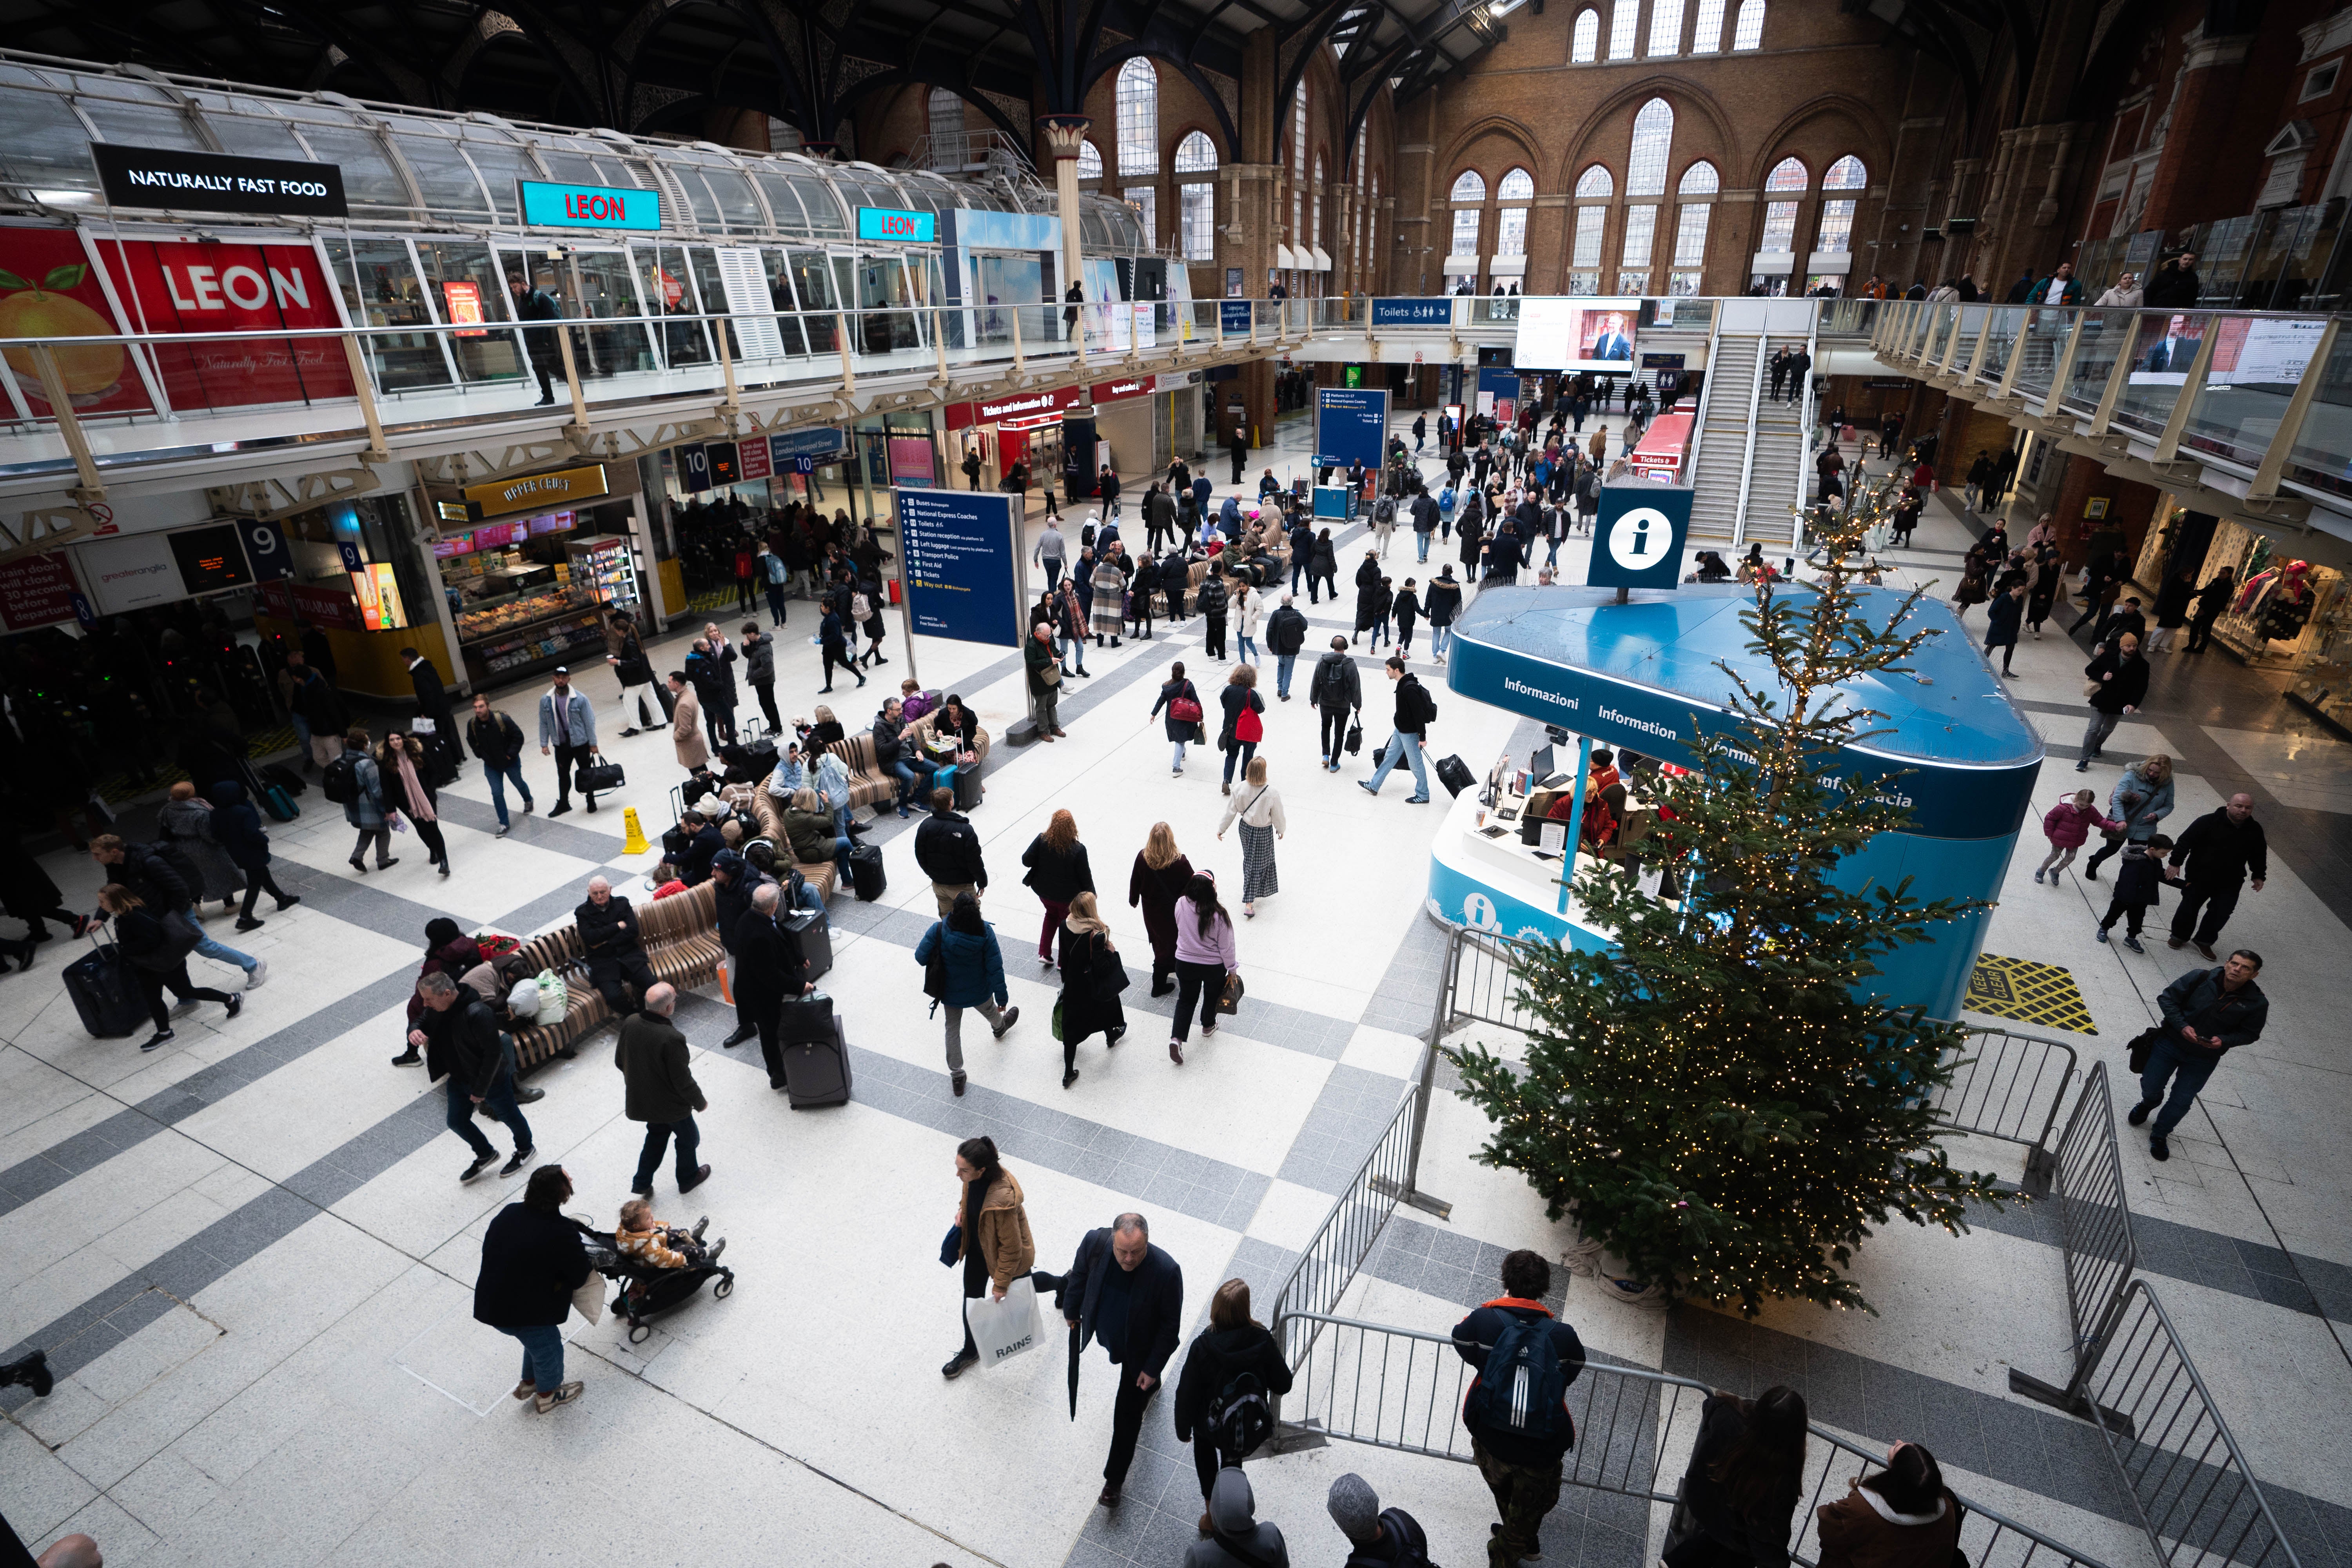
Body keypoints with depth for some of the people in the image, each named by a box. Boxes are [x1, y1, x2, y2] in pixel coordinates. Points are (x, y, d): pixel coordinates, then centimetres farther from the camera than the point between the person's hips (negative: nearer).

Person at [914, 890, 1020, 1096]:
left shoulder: (939, 930, -30)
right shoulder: (985, 933, -29)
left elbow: (921, 957, -20)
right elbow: (995, 968, -21)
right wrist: (1002, 996, -8)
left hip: (950, 992, -1)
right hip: (980, 992, 1)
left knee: (953, 1030, 22)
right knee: (989, 1010, 35)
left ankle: (956, 1076, 32)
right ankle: (999, 1027, 69)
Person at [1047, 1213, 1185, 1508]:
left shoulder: (1166, 1271, -40)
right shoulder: (1095, 1242, -32)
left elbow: (1171, 1325, -22)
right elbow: (1081, 1274, -8)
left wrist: (1153, 1367, -15)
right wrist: (1071, 1311, 7)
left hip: (1139, 1351, -4)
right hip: (1105, 1334, 4)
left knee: (1128, 1414, 9)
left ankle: (1114, 1479, 36)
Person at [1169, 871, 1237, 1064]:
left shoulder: (1181, 905, -19)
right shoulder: (1218, 915, -28)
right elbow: (1226, 947, -16)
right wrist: (1232, 969, -1)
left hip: (1185, 964, 2)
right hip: (1214, 967, -2)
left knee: (1186, 999, 20)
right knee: (1212, 996, 26)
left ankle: (1177, 1038, 7)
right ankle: (1208, 1027, 49)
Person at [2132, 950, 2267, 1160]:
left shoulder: (2257, 1003, -14)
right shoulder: (2200, 978, -18)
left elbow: (2250, 1033, -3)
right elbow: (2167, 998, -10)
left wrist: (2224, 1041, -22)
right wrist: (2182, 1026, -22)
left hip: (2204, 1059, 0)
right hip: (2170, 1042, 0)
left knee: (2182, 1100, 7)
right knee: (2150, 1086, 11)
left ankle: (2159, 1135, 28)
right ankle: (2148, 1105, 47)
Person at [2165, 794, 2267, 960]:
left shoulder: (2255, 831, 2)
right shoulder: (2209, 822, -15)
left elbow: (2259, 856, 16)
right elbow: (2186, 841, -15)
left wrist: (2259, 876, 16)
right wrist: (2176, 863, -19)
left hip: (2230, 883, 3)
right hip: (2199, 877, -3)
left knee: (2221, 913, 3)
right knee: (2189, 907, 7)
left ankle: (2204, 941, 20)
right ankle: (2179, 935, 26)